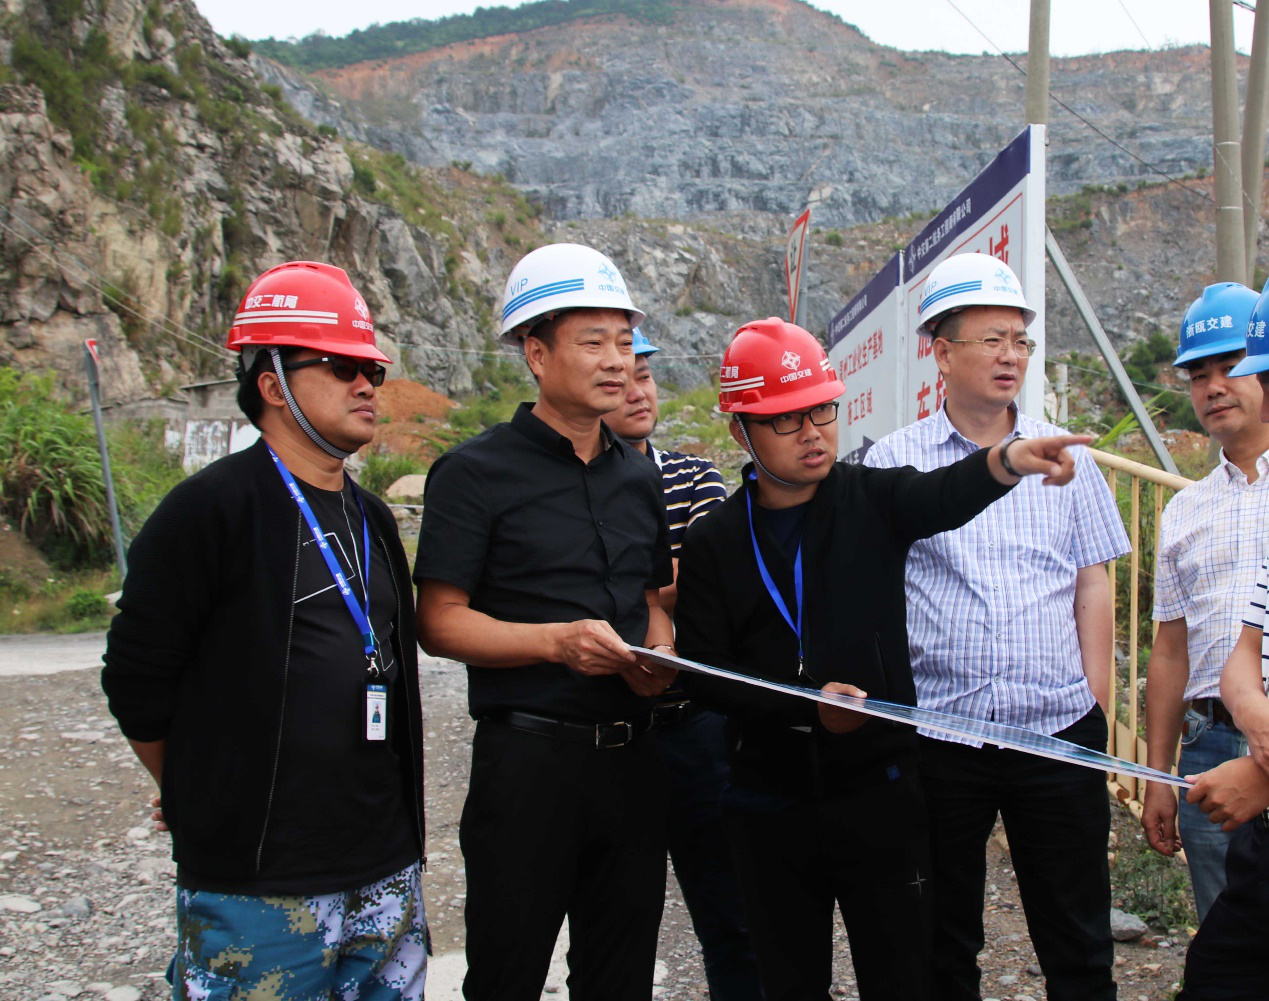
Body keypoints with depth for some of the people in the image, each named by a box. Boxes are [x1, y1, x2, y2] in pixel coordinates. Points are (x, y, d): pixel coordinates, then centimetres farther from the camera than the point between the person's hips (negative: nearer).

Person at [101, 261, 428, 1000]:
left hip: (386, 875, 7)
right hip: (259, 890, -6)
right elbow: (137, 684, -8)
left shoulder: (374, 521, 13)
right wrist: (218, 807, 3)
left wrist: (388, 828, 16)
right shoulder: (209, 509, -10)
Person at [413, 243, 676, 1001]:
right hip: (529, 758, -6)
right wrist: (557, 641, -23)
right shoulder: (477, 472, -6)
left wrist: (659, 648, 0)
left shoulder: (640, 476, 14)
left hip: (632, 756, 6)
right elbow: (441, 621, -10)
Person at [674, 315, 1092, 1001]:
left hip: (880, 791, -1)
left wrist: (1006, 461, -46)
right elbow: (704, 673, -5)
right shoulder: (712, 545, 0)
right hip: (769, 804, 1)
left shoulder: (873, 499, -1)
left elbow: (944, 494, -23)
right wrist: (809, 705, -19)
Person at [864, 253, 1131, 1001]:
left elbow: (1093, 585, 8)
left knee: (1077, 940, 11)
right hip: (939, 734, -1)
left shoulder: (1064, 456, 6)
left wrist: (1097, 701, 1)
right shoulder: (894, 462, 0)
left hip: (1059, 731, 1)